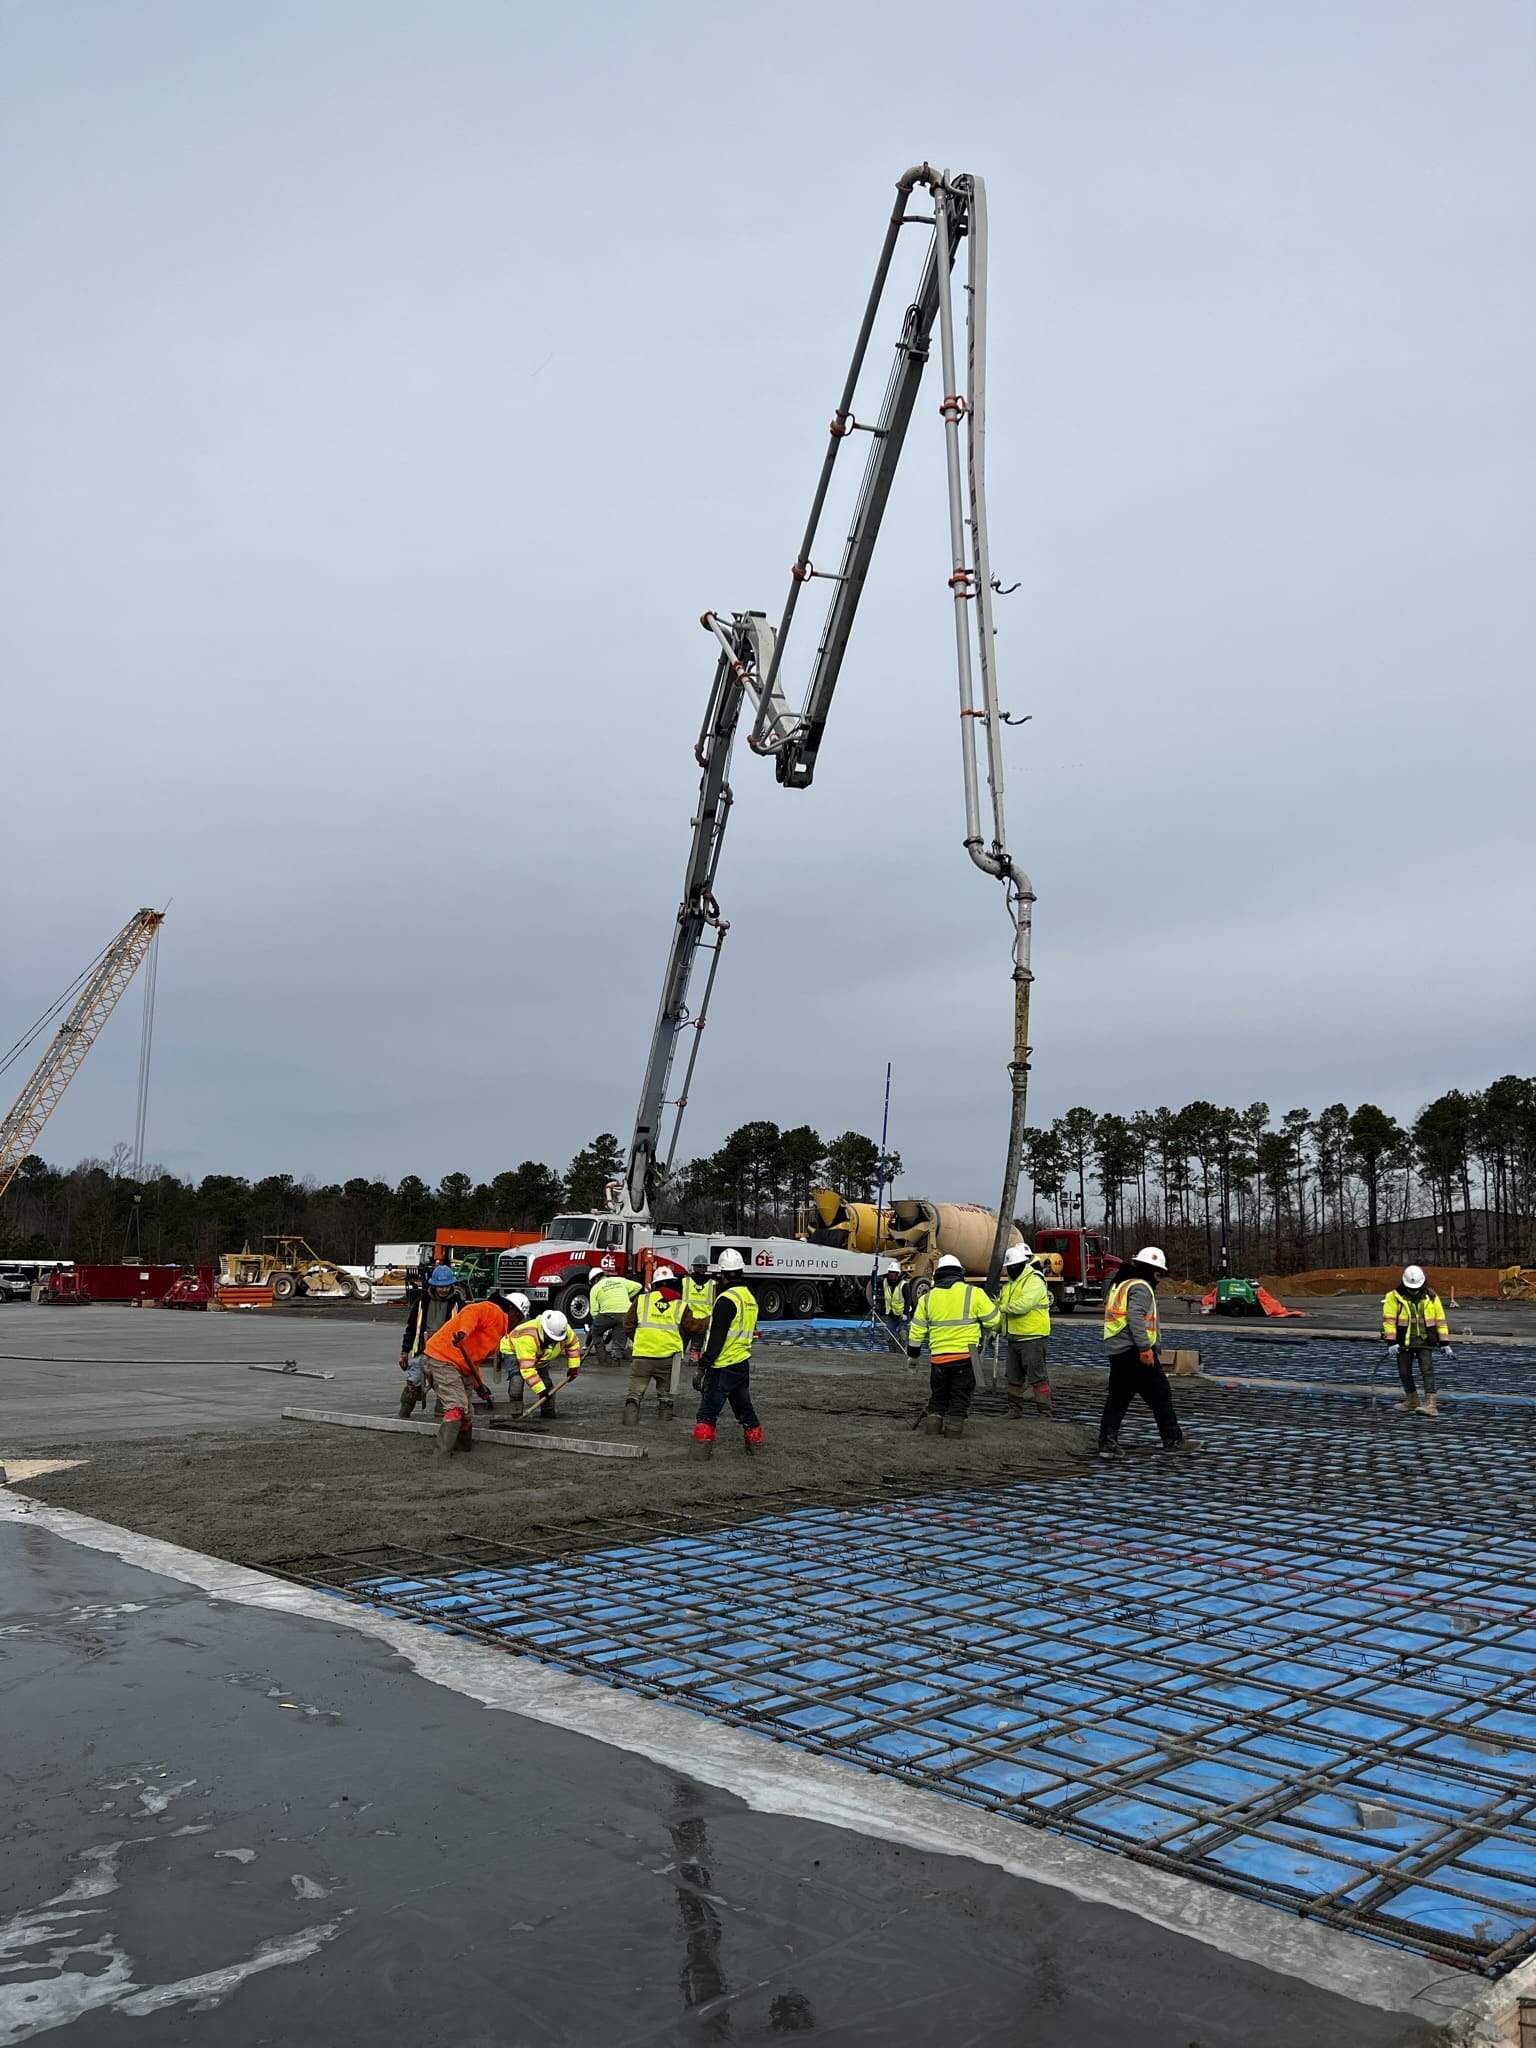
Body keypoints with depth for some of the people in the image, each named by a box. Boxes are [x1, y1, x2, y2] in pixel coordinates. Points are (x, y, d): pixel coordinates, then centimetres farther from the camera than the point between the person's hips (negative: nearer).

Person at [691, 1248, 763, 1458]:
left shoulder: (726, 1299, -17)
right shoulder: (751, 1298, 11)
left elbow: (717, 1336, -20)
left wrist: (705, 1362, -15)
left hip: (723, 1365, -8)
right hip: (743, 1363, 8)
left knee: (709, 1408, -4)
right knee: (743, 1404, 21)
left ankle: (702, 1446, -8)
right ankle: (754, 1440, 30)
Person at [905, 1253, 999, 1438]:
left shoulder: (928, 1298, 7)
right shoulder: (973, 1293, -4)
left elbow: (916, 1330, 10)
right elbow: (993, 1320, -2)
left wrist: (912, 1355, 22)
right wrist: (994, 1306, 20)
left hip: (938, 1358, 3)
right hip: (965, 1357, -3)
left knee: (937, 1398, 17)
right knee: (959, 1401, 7)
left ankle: (931, 1431, 10)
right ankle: (952, 1432, 3)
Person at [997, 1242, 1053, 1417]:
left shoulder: (1034, 1280, -13)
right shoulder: (1009, 1284, 16)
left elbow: (1023, 1304, -27)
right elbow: (1000, 1306, 18)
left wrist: (1004, 1307, -16)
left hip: (1032, 1337, -9)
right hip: (1013, 1337, 9)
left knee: (1037, 1376, -5)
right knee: (1013, 1377, 16)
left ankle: (1044, 1411, 2)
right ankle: (1014, 1409, 27)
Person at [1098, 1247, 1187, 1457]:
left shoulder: (1120, 1285, 20)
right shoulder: (1140, 1288, -11)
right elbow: (1136, 1318, -24)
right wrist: (1145, 1348, -25)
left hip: (1116, 1352, 9)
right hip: (1135, 1352, -9)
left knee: (1117, 1399, 10)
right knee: (1160, 1395, 4)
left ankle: (1107, 1443, 5)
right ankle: (1173, 1440, 12)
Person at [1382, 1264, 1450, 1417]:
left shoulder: (1431, 1297, 0)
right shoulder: (1395, 1296, -8)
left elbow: (1440, 1320, 5)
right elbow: (1389, 1319, -10)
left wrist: (1444, 1343, 2)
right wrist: (1391, 1341, -18)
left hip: (1425, 1342, -1)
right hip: (1404, 1342, 1)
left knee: (1427, 1370, -11)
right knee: (1404, 1372, 9)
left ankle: (1431, 1404, -14)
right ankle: (1412, 1401, 26)